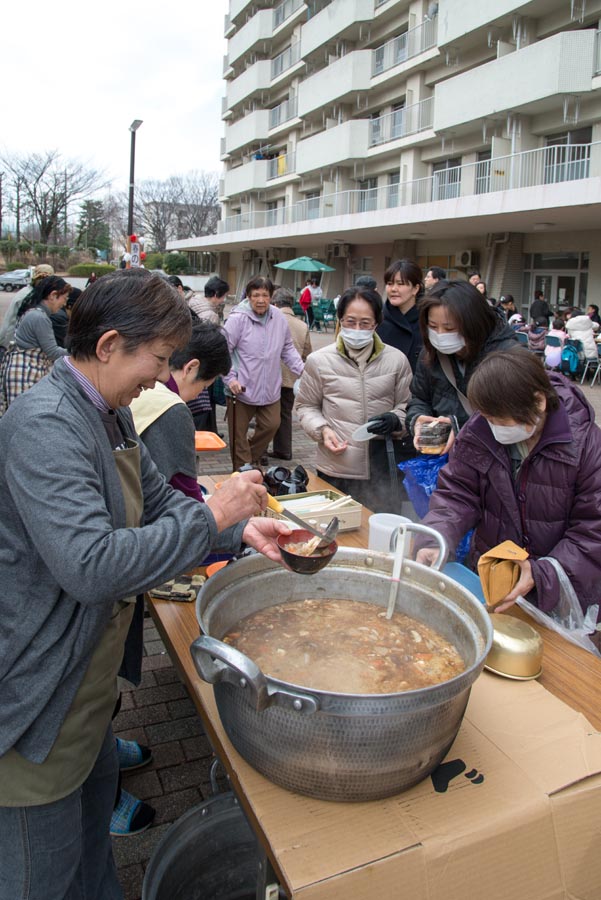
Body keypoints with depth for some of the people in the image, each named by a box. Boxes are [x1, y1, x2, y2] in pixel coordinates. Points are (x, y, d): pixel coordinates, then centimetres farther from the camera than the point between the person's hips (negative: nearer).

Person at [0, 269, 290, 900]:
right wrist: (211, 516, -29)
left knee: (97, 780, 29)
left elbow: (157, 501, 9)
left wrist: (241, 528, -5)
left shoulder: (109, 414, 4)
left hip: (90, 665, 10)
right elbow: (90, 565, -36)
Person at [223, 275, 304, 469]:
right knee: (239, 434, 5)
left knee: (271, 425, 15)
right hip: (242, 389, -5)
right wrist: (230, 378, -19)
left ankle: (253, 456, 39)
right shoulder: (237, 318, -13)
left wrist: (302, 371, 3)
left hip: (270, 390, 5)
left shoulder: (279, 319, 2)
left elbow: (288, 349, 13)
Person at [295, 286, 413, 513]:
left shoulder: (396, 360, 2)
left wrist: (395, 420, -10)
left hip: (383, 470, 1)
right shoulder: (319, 360, 0)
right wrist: (322, 429, -8)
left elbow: (406, 405, 11)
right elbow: (305, 406, 10)